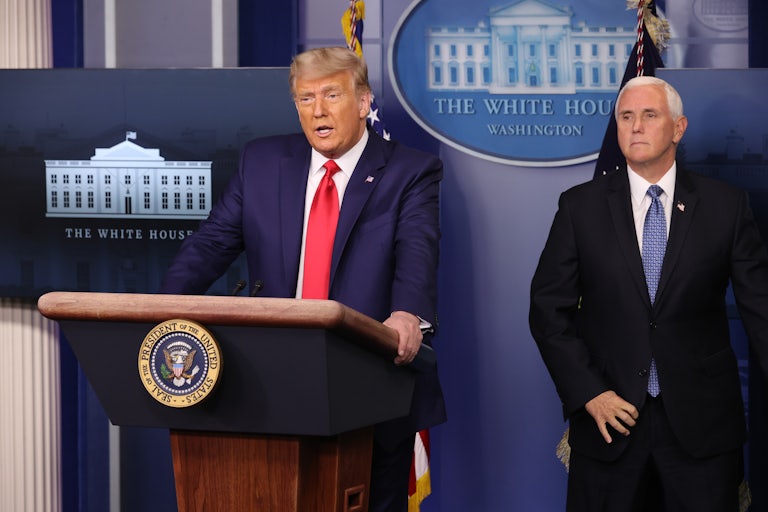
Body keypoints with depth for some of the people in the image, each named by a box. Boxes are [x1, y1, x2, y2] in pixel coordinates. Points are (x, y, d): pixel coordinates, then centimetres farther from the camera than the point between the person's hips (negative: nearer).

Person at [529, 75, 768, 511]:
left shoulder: (727, 205, 2)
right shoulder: (581, 207, 3)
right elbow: (549, 309, 3)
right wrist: (588, 393, -7)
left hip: (703, 422, 0)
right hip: (610, 416, 0)